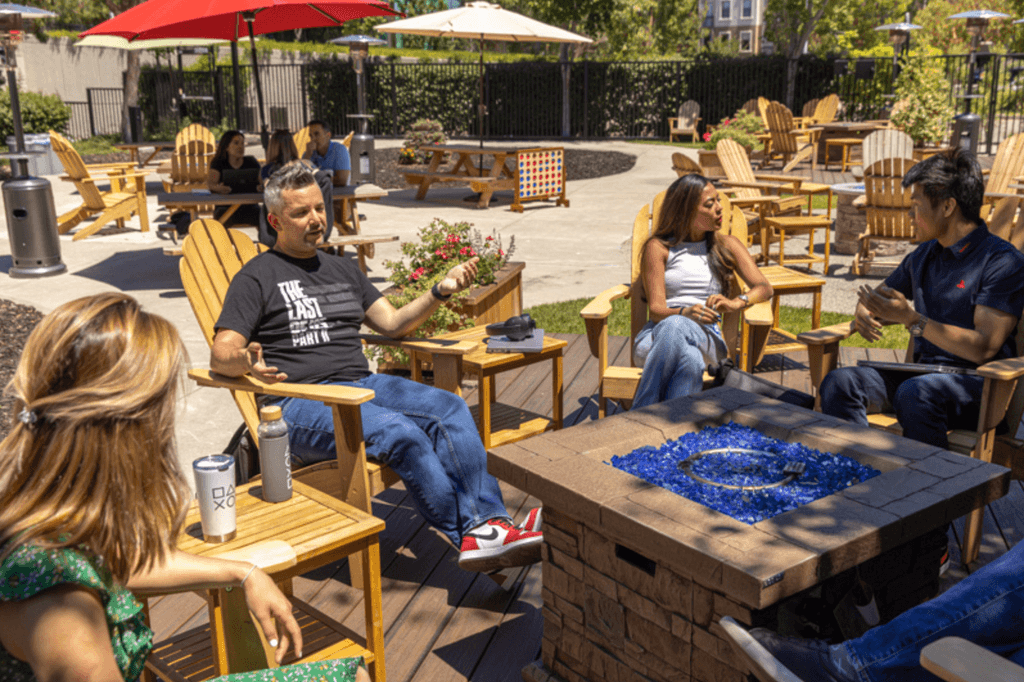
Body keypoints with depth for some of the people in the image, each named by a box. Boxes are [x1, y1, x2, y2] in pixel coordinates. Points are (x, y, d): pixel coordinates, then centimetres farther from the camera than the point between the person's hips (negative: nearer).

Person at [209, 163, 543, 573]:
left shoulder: (343, 270, 25)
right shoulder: (257, 278, 6)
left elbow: (393, 323, 22)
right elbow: (220, 355, -4)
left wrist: (441, 292, 7)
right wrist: (246, 362, -29)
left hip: (363, 384, 6)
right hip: (301, 401, -6)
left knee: (449, 408, -21)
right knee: (399, 433, -31)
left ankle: (489, 523, -30)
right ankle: (470, 532, -23)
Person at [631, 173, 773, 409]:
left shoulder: (727, 246, 20)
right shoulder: (658, 247, 10)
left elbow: (764, 288, 7)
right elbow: (656, 309, -1)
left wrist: (736, 302, -16)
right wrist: (684, 312, -25)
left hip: (706, 337, 1)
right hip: (657, 338, -1)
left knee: (676, 327, -38)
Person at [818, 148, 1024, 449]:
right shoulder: (924, 255, 15)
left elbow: (983, 348, -17)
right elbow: (877, 297, 27)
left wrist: (911, 319, -23)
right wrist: (864, 314, 2)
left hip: (981, 385, -6)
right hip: (923, 373, 6)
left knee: (915, 393, -39)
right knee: (839, 382, -19)